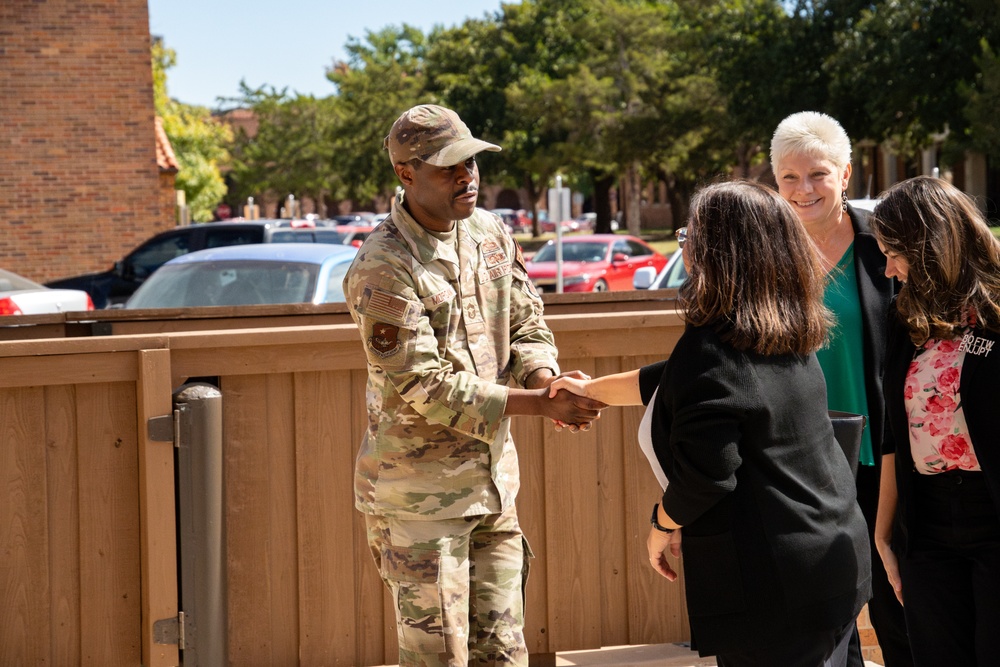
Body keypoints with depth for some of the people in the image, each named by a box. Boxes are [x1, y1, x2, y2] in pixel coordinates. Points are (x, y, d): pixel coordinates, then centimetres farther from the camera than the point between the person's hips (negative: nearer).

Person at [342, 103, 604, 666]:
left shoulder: (492, 233, 6)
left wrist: (547, 379, -14)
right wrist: (539, 403, -22)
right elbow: (423, 386, -21)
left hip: (494, 480, 7)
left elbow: (527, 326, 10)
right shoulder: (385, 268, -18)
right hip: (419, 494, -7)